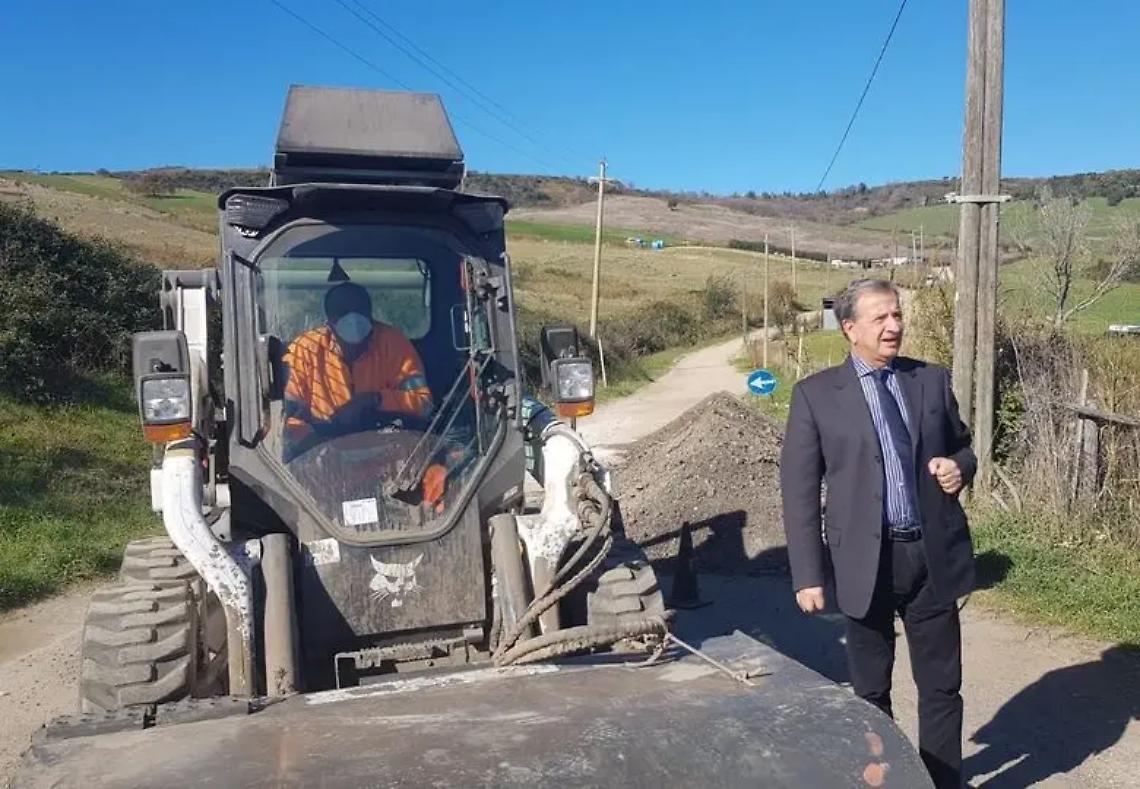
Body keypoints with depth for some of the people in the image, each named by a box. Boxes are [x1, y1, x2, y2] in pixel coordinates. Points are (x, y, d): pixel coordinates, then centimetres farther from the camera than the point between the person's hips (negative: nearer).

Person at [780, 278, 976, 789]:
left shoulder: (933, 380, 5)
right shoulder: (816, 395, -5)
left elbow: (963, 446, 18)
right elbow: (799, 491, -5)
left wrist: (959, 467, -8)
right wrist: (808, 575, -9)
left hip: (932, 555, 2)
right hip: (868, 560, -2)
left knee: (942, 684, 13)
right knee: (871, 689, 15)